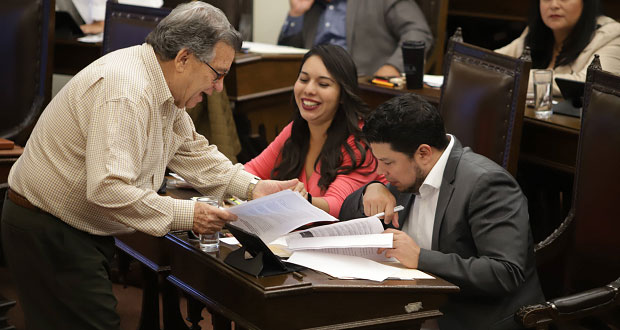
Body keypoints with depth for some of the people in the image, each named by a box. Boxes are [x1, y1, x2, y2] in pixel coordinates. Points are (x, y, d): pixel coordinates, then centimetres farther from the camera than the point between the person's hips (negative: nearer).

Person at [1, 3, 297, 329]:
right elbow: (108, 189, -35)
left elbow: (191, 151, 16)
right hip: (47, 233, -10)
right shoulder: (126, 93, -28)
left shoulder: (164, 88, 5)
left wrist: (251, 187, 4)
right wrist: (185, 215, -30)